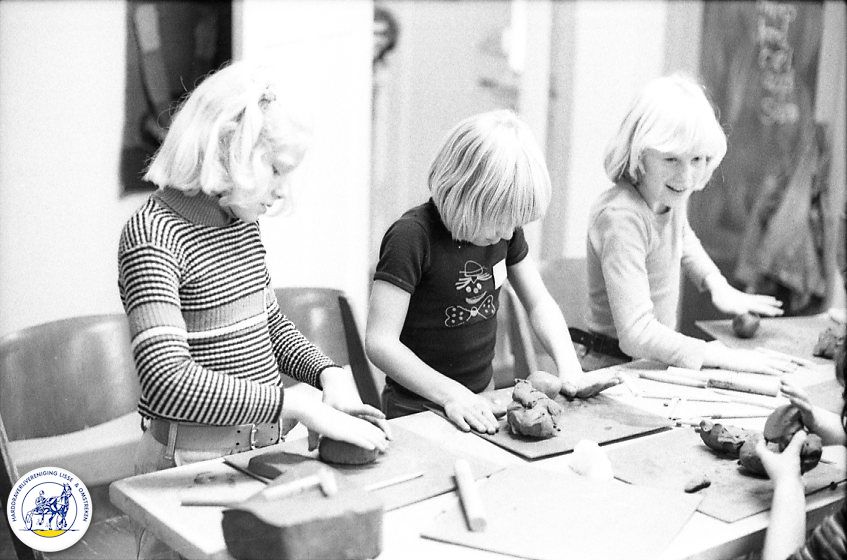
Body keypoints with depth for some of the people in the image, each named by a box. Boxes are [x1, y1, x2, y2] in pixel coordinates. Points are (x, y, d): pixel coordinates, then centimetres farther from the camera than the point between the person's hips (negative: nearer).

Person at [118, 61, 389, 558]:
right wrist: (299, 405, -32)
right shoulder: (153, 236, -20)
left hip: (263, 443, 8)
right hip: (194, 461, -8)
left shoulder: (242, 220, 4)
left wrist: (329, 374, -3)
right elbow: (167, 381, -31)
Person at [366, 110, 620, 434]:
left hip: (481, 400, 6)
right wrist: (450, 394, -31)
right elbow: (380, 342, -21)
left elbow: (539, 302, 12)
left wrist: (570, 370, -3)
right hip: (417, 407, -6)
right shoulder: (412, 237, -19)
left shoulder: (504, 227, 3)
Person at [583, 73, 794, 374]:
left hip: (657, 367, 8)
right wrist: (725, 357, -29)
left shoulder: (669, 195, 0)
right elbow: (637, 334, -32)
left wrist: (718, 285, 12)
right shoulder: (621, 218, -26)